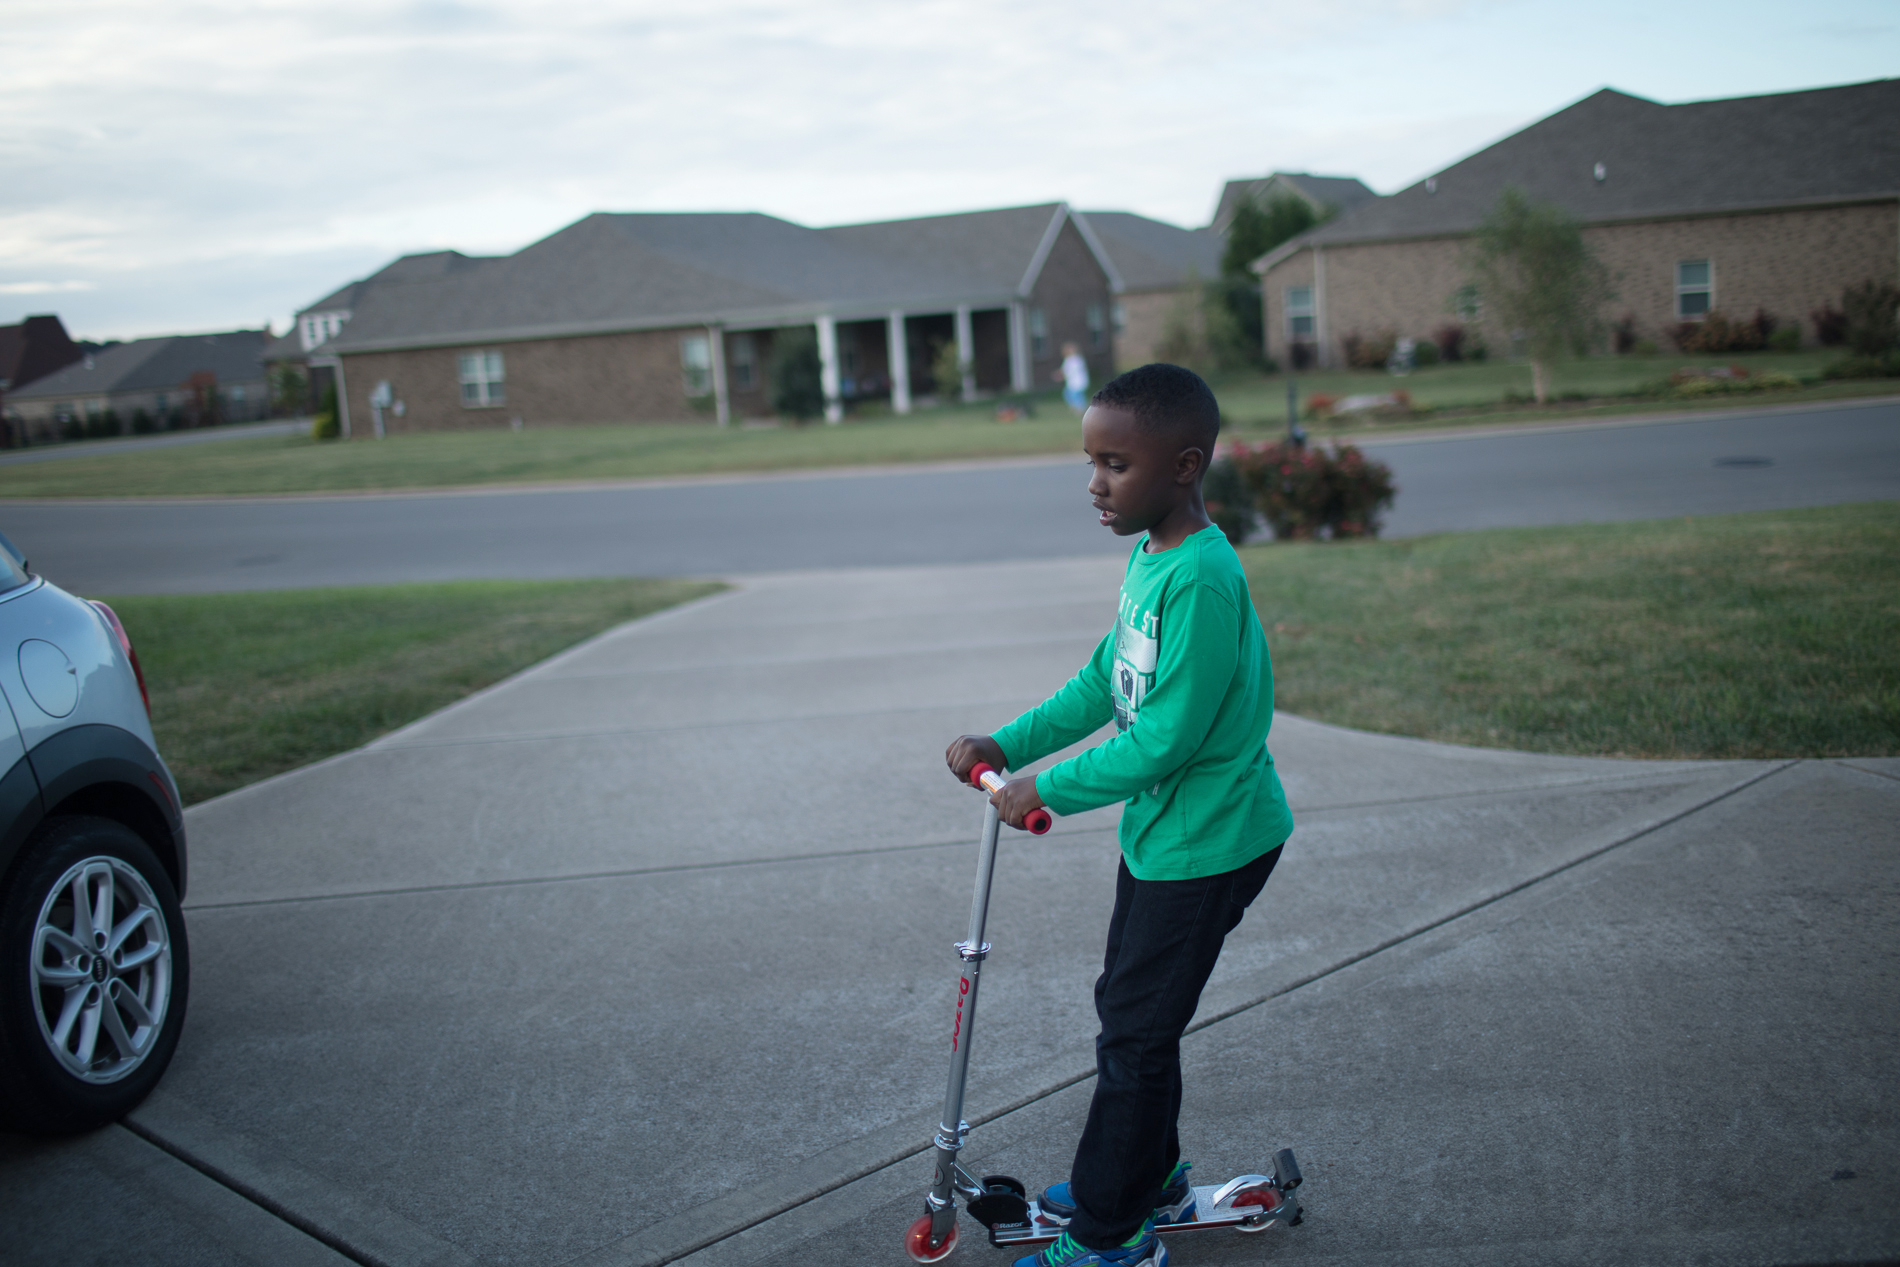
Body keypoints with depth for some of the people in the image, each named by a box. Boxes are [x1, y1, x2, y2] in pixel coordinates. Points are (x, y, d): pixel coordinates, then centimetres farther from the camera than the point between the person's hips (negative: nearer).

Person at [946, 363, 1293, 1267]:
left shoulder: (1201, 579, -27)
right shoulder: (1149, 554, 3)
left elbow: (1169, 736, -27)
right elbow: (1105, 683, 11)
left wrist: (1051, 790, -18)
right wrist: (1006, 744, 4)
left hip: (1208, 841, -9)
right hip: (1159, 824, 9)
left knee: (1135, 1031, 2)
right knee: (1126, 1010, 21)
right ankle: (1150, 1179, 40)